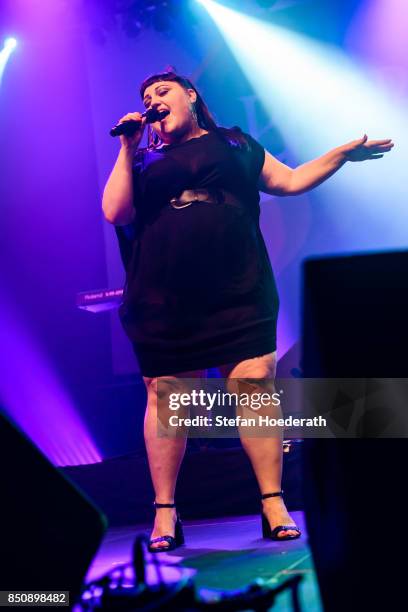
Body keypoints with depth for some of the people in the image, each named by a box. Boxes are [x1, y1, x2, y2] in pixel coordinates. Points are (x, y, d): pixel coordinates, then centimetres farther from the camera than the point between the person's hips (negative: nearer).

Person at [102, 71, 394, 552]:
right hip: (163, 303, 0)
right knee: (165, 397, 0)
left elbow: (291, 181, 20)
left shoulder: (235, 146, 17)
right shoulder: (144, 160, 15)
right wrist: (127, 150, 1)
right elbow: (115, 213, 2)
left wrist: (343, 153, 14)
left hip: (237, 295, 0)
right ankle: (164, 512, 7)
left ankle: (274, 504, -1)